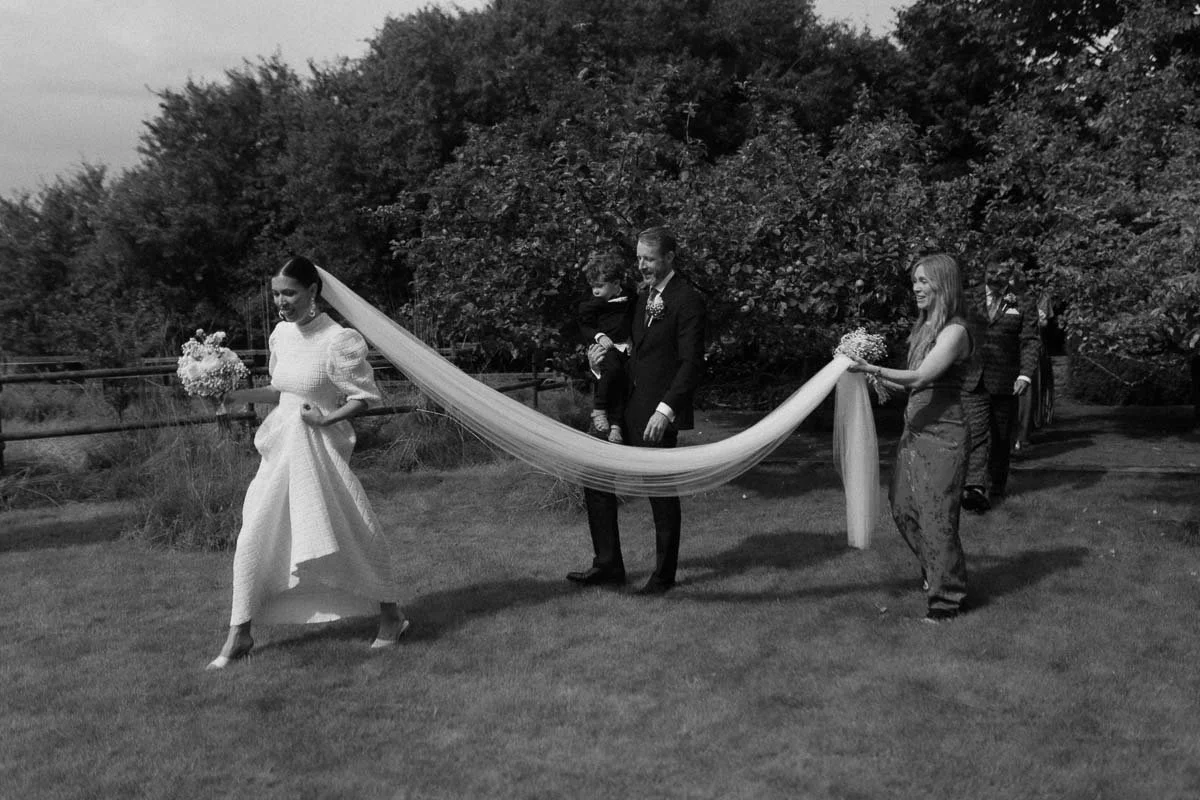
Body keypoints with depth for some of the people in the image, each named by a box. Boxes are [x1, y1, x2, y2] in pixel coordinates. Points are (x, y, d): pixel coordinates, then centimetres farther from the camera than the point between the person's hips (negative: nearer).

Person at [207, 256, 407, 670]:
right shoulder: (281, 334, 5)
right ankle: (239, 636, 15)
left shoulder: (339, 340, -14)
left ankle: (390, 616, 22)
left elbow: (364, 397, -10)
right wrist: (240, 394, 5)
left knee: (355, 534, 1)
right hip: (280, 448, 6)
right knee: (253, 538, 3)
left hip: (320, 448, -6)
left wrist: (327, 418, -22)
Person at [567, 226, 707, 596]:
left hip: (659, 415, -8)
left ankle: (663, 575, 19)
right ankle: (608, 565, 20)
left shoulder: (687, 299, -11)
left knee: (662, 493, 3)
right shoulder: (642, 296, 14)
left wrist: (666, 410, -23)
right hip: (626, 410, 8)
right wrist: (601, 357, 1)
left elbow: (692, 363, -16)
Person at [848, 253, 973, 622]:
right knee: (903, 507, 14)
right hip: (916, 427, 9)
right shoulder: (926, 327, 13)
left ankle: (946, 598, 10)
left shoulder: (955, 331, -13)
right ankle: (933, 573, 35)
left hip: (942, 433, -9)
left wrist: (874, 369, -34)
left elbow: (922, 376, -25)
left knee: (937, 513, -3)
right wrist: (879, 381, 8)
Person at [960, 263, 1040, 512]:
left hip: (1005, 383, -1)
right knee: (976, 434, -13)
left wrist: (1025, 374, -14)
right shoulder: (973, 308, 15)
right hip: (973, 382, 1)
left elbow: (1030, 342, 0)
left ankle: (995, 487, 21)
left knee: (1001, 438, 8)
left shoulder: (1021, 310, 8)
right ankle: (975, 487, -24)